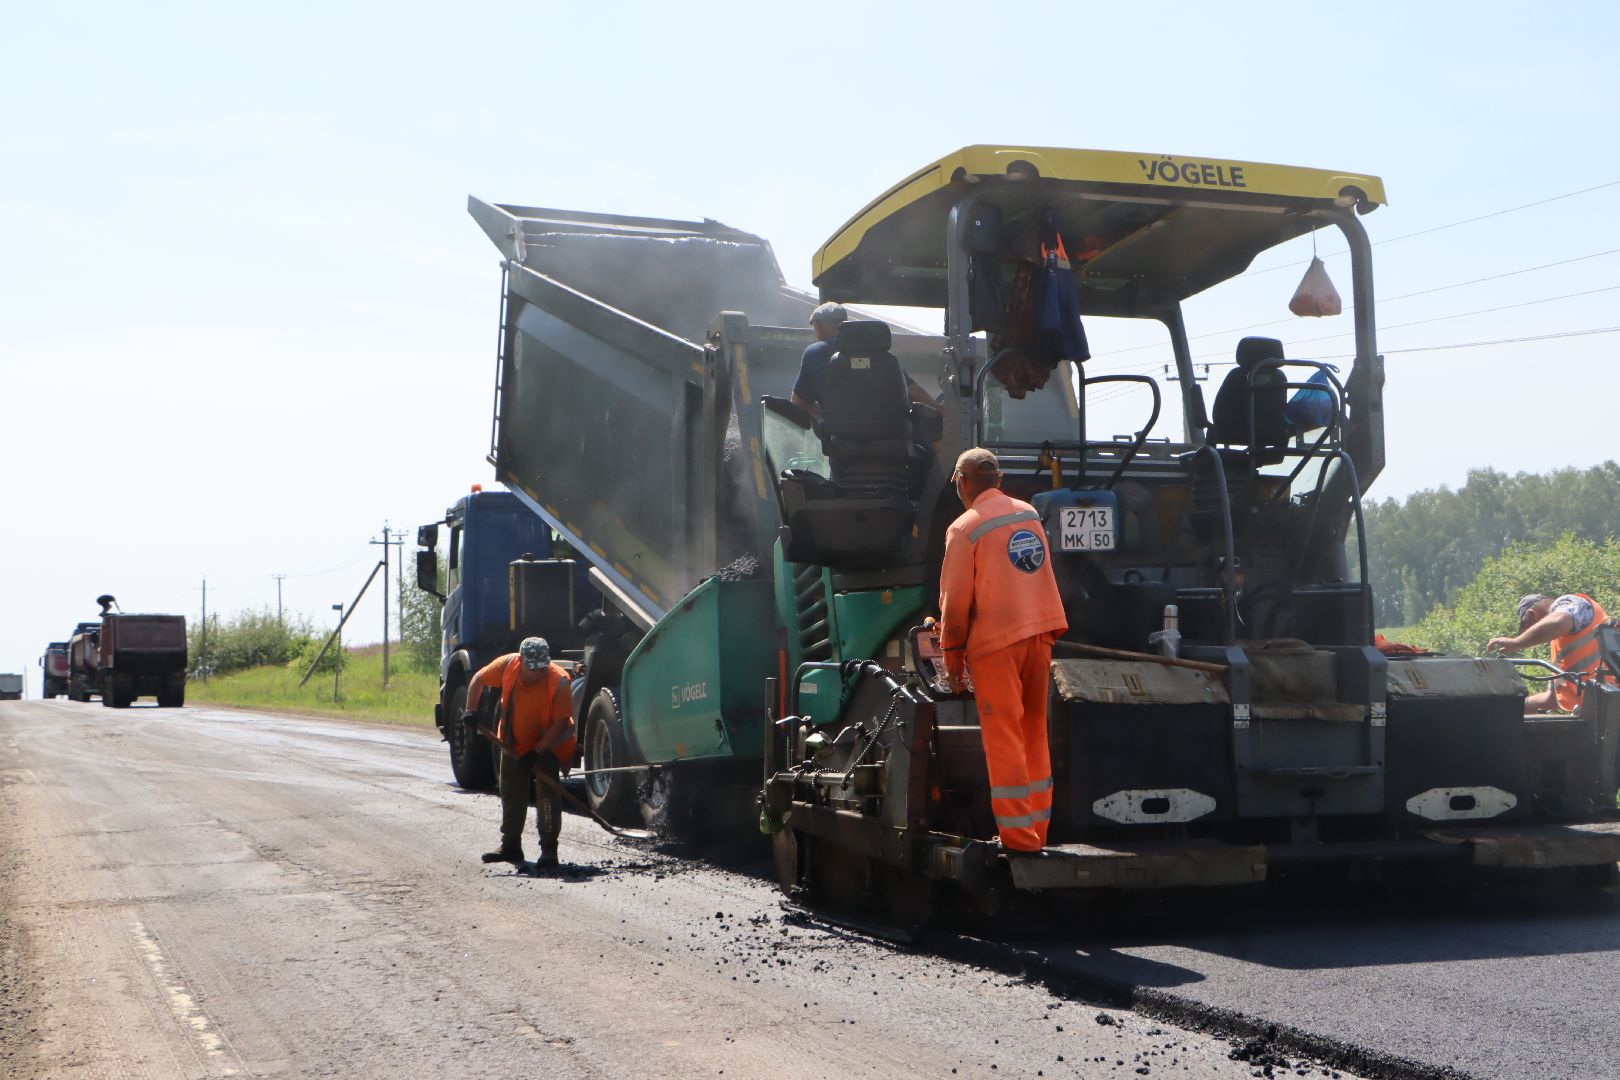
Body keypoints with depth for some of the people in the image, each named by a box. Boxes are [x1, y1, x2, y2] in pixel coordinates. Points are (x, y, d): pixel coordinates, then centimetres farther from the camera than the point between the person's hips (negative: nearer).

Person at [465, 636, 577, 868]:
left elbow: (560, 723, -25)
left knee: (548, 795, -13)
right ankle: (510, 847, 24)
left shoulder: (559, 680, -29)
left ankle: (549, 850, -8)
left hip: (548, 745, -4)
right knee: (511, 796, 12)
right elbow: (479, 679, -1)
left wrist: (537, 752, -28)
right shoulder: (507, 664, -19)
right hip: (514, 743, 5)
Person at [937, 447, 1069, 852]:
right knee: (1035, 734, 13)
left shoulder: (964, 528, -9)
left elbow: (956, 599, -8)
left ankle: (1018, 835, 1)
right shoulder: (1029, 515, 11)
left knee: (1004, 739, 0)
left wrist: (952, 656, 0)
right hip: (1041, 632, 6)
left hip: (996, 640, -6)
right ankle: (1038, 829, 18)